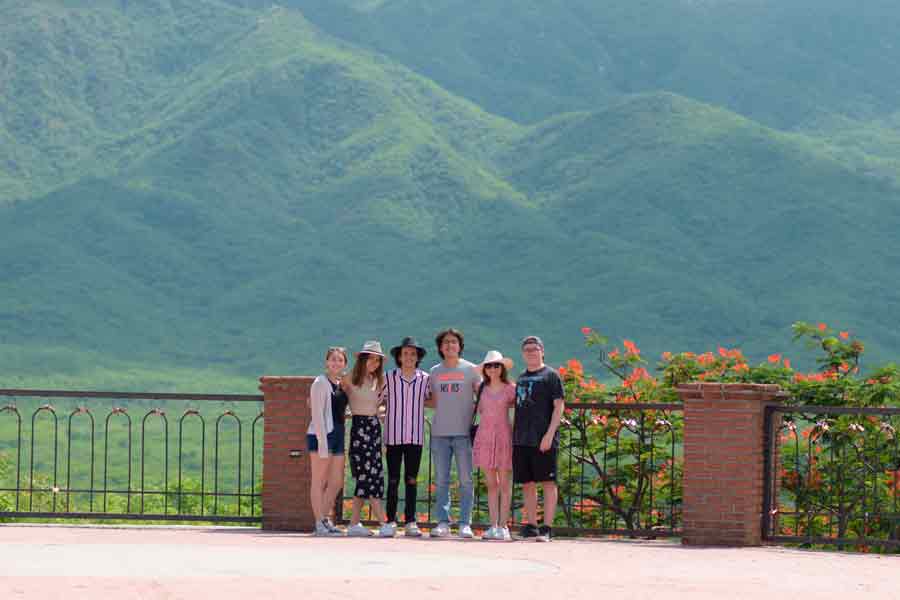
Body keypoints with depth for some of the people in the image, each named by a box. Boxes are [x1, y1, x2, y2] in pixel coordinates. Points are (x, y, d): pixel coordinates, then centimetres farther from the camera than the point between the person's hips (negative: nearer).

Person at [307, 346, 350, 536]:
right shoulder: (321, 383, -8)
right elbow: (317, 414, -13)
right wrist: (322, 442, -19)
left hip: (337, 435, 8)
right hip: (320, 435, -8)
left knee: (337, 482, 9)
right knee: (319, 481, -2)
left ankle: (325, 519, 19)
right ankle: (320, 523, 0)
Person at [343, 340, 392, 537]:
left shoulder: (378, 381, 13)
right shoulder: (350, 380, -2)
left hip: (374, 427, 6)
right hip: (359, 427, -6)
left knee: (364, 478, 5)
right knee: (370, 476, -10)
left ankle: (354, 524, 9)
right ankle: (383, 524, -15)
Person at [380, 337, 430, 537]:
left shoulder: (425, 379, 4)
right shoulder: (389, 378, -1)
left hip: (415, 437, 1)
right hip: (393, 436, -1)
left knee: (412, 480, 3)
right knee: (393, 480, 0)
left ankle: (411, 522, 7)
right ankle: (391, 521, 6)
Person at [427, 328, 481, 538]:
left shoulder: (470, 370, 4)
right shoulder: (435, 372, 13)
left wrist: (473, 408, -8)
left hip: (463, 432, -3)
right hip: (440, 433, 3)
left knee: (466, 480, -2)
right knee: (441, 481, 3)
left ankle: (465, 523, 0)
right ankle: (443, 523, 6)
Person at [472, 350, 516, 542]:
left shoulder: (510, 390, 1)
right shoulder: (482, 389, 10)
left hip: (503, 437, -3)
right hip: (484, 437, 3)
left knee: (504, 484, -2)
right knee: (491, 484, 5)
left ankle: (503, 526, -1)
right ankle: (493, 525, 6)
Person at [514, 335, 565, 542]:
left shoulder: (550, 375, -1)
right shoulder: (521, 378, 19)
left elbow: (559, 406, -7)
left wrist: (549, 434, -16)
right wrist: (514, 436, 14)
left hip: (543, 440, -7)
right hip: (521, 440, 7)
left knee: (548, 482, -5)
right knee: (527, 484, 9)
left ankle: (547, 527, -6)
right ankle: (531, 525, 15)